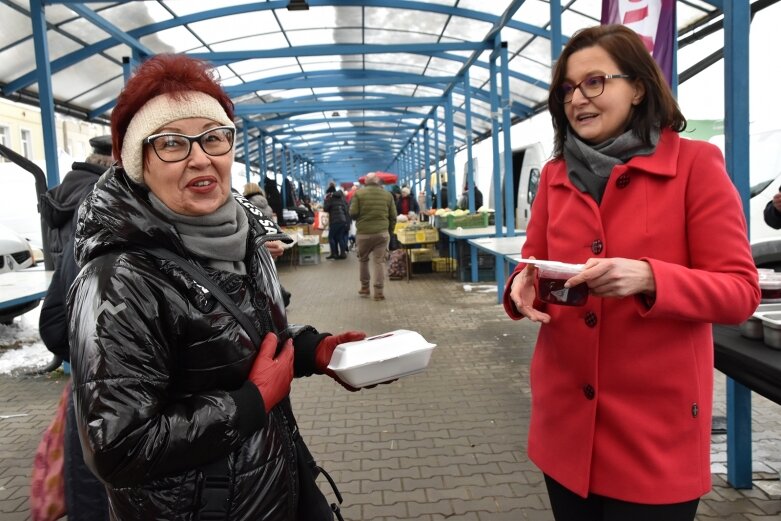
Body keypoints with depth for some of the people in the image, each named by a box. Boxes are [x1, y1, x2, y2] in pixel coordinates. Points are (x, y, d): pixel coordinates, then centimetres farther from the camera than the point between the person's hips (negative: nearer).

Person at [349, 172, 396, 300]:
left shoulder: (359, 193, -2)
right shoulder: (387, 194, 6)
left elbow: (353, 214, -6)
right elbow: (393, 216, 6)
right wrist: (390, 231, 18)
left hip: (364, 233, -1)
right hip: (382, 232, 1)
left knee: (363, 260, 17)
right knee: (379, 261, 2)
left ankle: (365, 287, 25)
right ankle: (378, 291, -1)